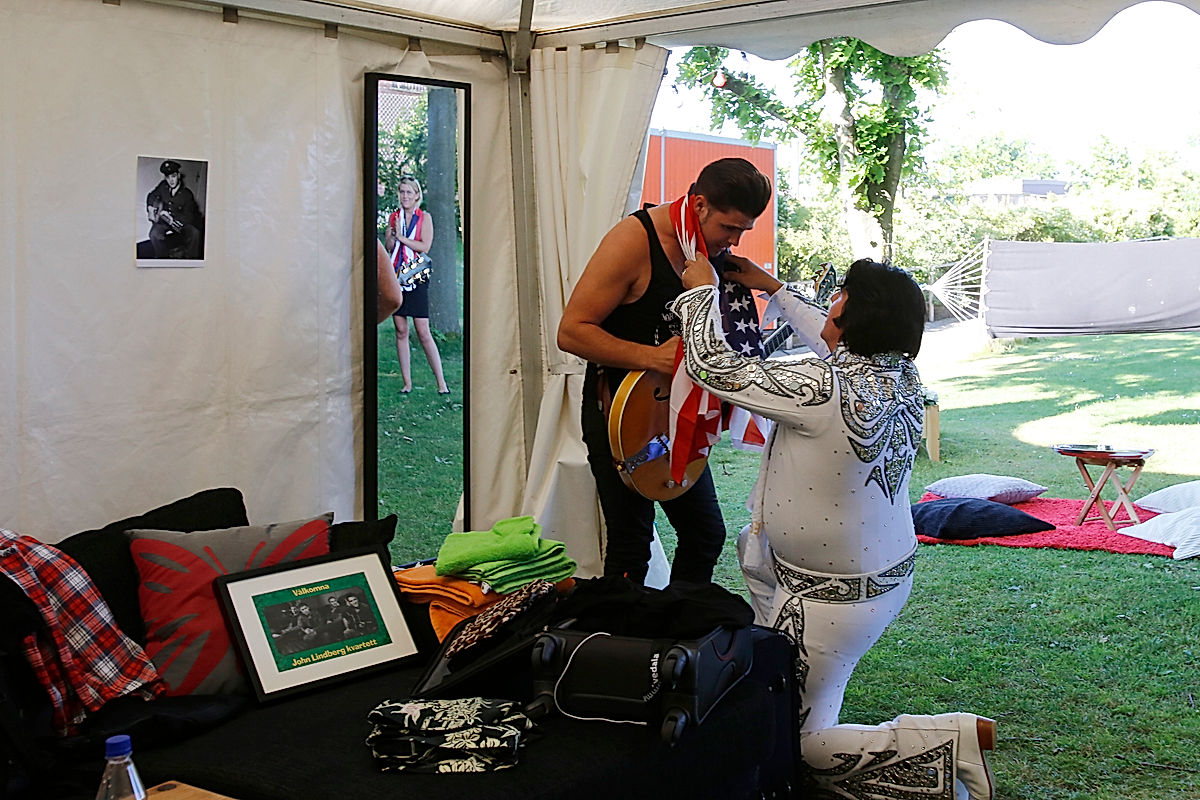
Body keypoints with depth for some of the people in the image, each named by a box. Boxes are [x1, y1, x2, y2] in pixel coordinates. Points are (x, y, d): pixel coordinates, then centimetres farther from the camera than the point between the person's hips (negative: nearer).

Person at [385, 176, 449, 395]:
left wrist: (401, 237, -10)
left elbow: (425, 246, -8)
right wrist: (394, 233, -9)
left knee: (423, 332, -8)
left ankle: (441, 382, -3)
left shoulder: (424, 218, 2)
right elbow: (387, 246, 8)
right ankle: (407, 383, 8)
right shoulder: (394, 217, 13)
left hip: (416, 278, -4)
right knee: (401, 331, 3)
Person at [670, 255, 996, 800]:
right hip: (891, 574, 8)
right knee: (753, 543, 32)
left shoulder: (822, 389, -30)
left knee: (804, 747, 5)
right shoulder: (902, 377, -6)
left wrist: (701, 288, -5)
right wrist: (773, 288, 23)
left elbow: (711, 367, -21)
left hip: (835, 600, -8)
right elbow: (838, 348, 17)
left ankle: (960, 737, -3)